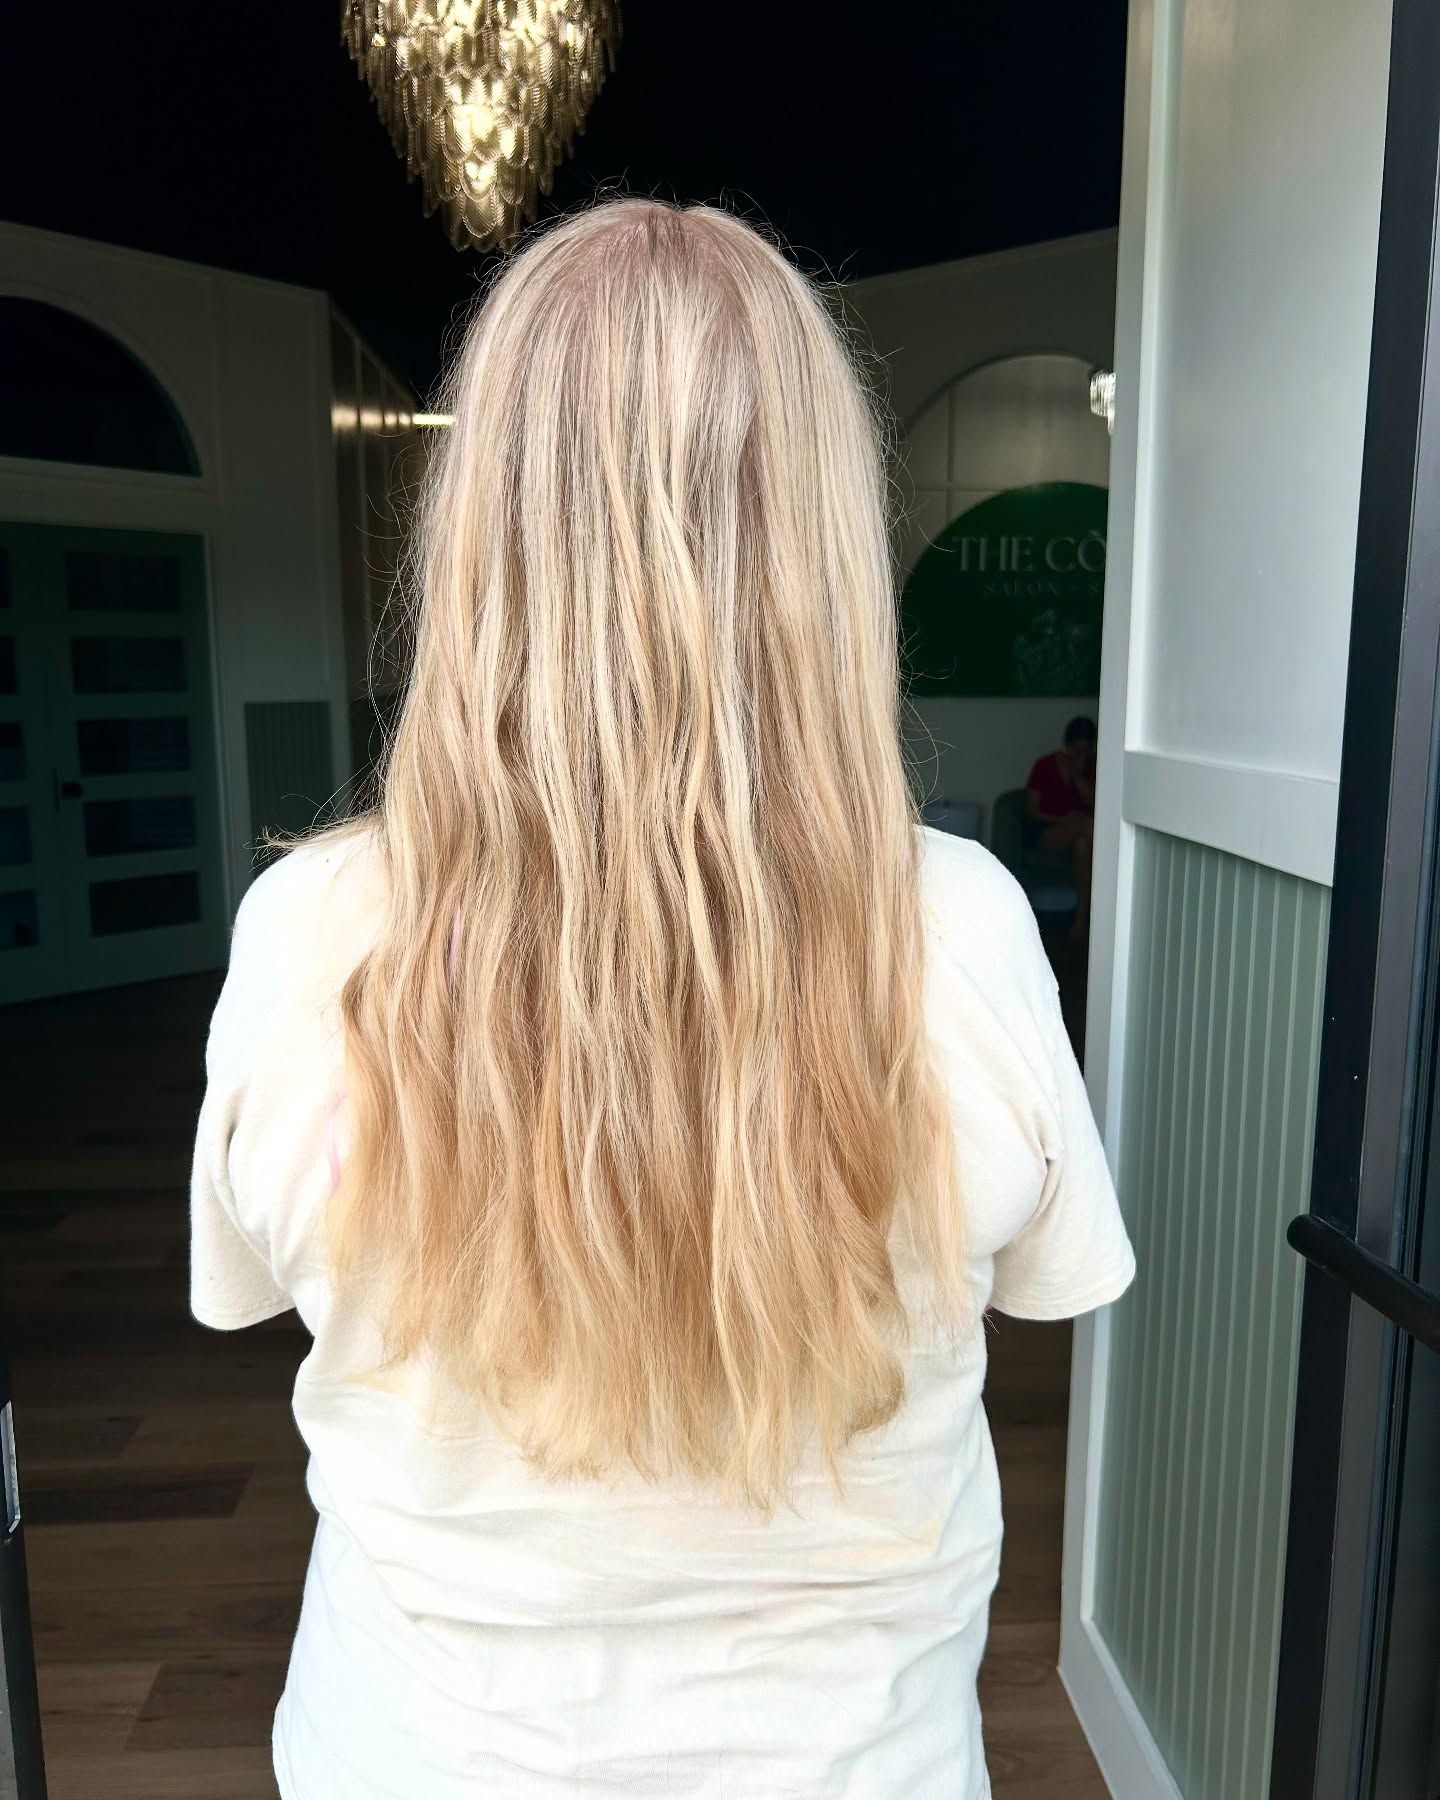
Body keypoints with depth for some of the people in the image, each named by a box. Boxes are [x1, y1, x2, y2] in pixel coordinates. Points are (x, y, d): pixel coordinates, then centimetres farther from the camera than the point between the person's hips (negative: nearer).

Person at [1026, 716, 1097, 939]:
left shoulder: (1092, 767, 6)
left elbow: (1094, 806, -4)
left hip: (1079, 833, 2)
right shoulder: (1045, 765, -3)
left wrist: (1078, 776, -11)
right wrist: (1063, 820, -16)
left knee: (1082, 844, -37)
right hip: (1048, 832, -2)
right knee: (1082, 822, -36)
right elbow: (1031, 811, -3)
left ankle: (1082, 919, -38)